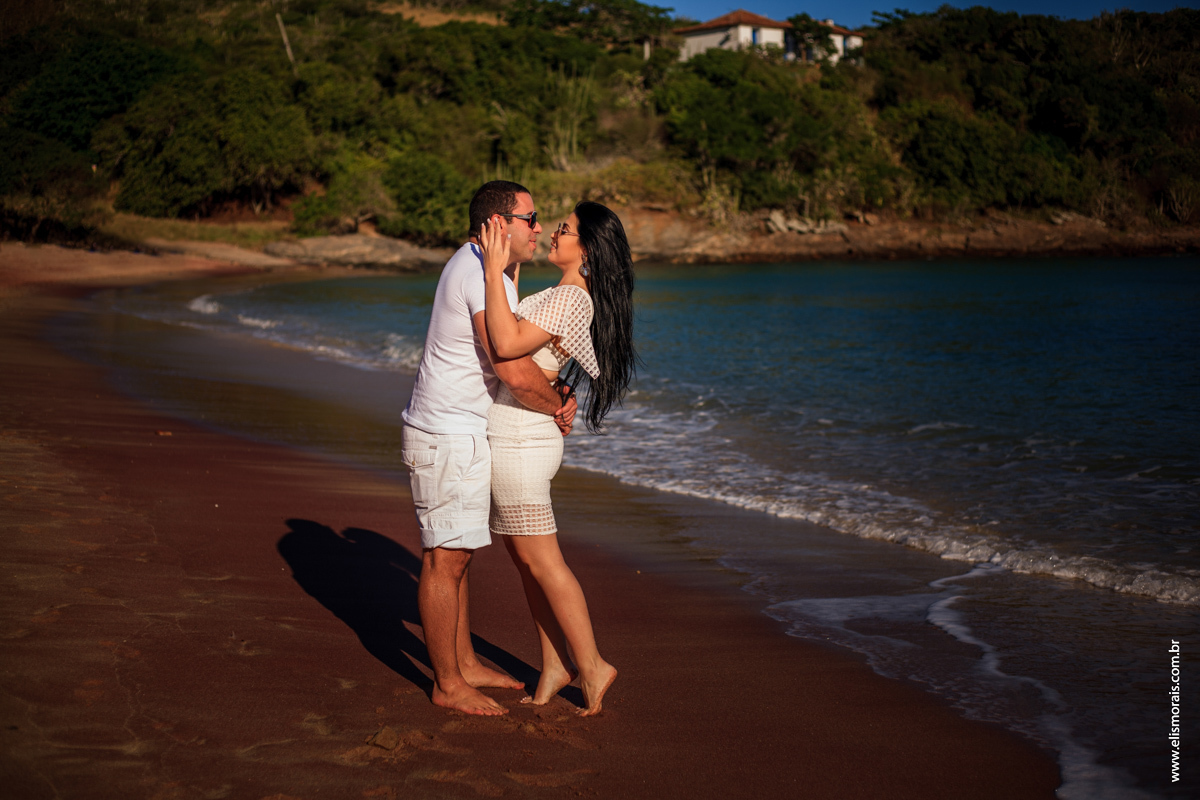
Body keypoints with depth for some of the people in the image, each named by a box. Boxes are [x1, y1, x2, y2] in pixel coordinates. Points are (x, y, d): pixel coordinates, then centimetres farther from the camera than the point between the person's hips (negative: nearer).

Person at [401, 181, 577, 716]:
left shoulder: (472, 265, 14)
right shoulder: (485, 276, -20)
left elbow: (512, 355, 21)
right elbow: (515, 373, -27)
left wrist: (553, 395, 6)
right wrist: (558, 409, -8)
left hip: (455, 433, 11)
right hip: (449, 439, -11)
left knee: (455, 554, 17)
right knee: (445, 559, -1)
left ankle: (465, 665, 29)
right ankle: (448, 685, 10)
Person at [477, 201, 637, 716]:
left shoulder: (570, 299, -19)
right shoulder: (571, 297, 13)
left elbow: (506, 345, -32)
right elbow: (514, 331, 24)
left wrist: (495, 271, -27)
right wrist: (508, 272, 19)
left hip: (517, 441, -10)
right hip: (520, 437, 10)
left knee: (541, 561, 0)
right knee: (525, 557, 15)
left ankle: (591, 665, 12)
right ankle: (555, 664, 24)